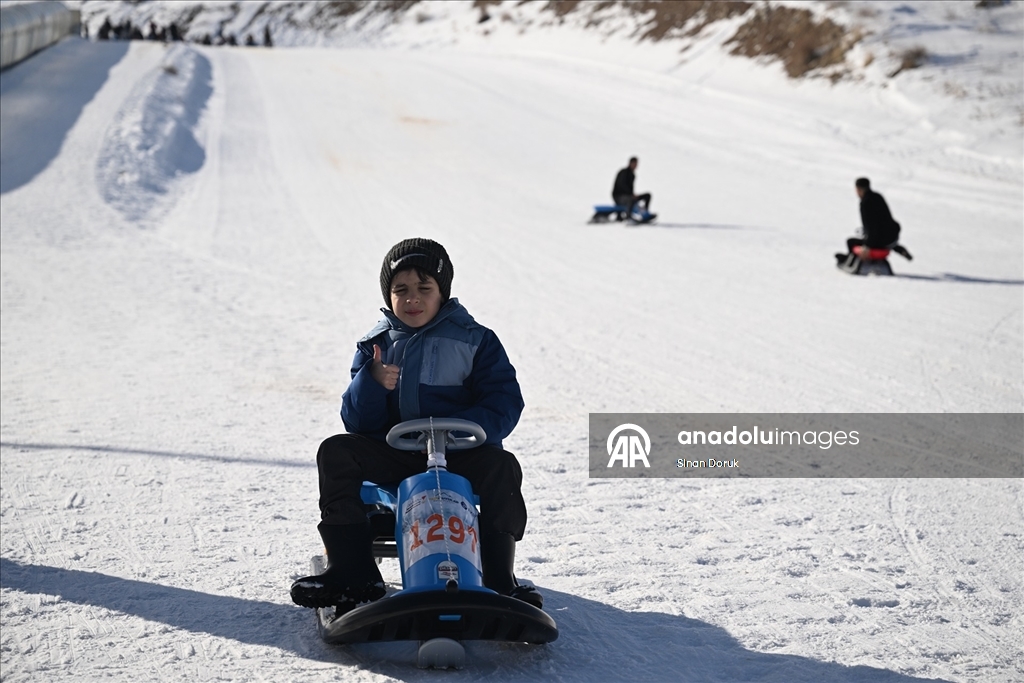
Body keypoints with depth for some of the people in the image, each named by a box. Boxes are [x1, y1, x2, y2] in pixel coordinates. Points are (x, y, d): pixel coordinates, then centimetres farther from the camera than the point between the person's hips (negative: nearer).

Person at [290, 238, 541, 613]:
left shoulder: (476, 341, 3)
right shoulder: (375, 345, 10)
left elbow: (504, 403, -7)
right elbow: (357, 422, 3)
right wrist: (371, 382, -19)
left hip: (460, 455, -3)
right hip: (392, 454, 3)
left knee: (500, 466, -31)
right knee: (336, 452, -19)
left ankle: (499, 581, -18)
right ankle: (353, 573, -18)